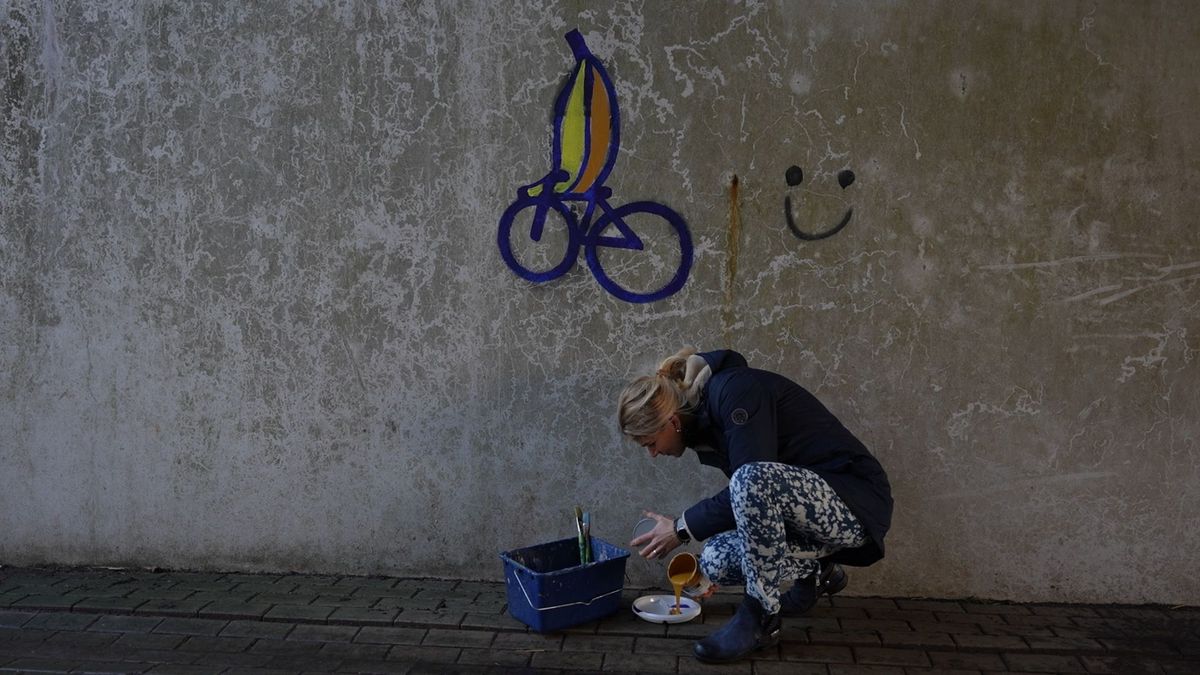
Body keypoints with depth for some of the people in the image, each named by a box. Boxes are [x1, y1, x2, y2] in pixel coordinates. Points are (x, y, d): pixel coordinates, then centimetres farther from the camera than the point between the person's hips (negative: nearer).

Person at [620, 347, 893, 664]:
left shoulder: (734, 390, -21)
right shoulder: (707, 415, 7)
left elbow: (753, 482, -26)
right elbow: (743, 501, 20)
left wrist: (684, 527, -15)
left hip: (856, 502, -9)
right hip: (802, 507, 9)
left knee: (751, 479, -35)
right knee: (715, 561, -9)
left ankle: (760, 615, -15)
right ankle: (815, 571, 14)